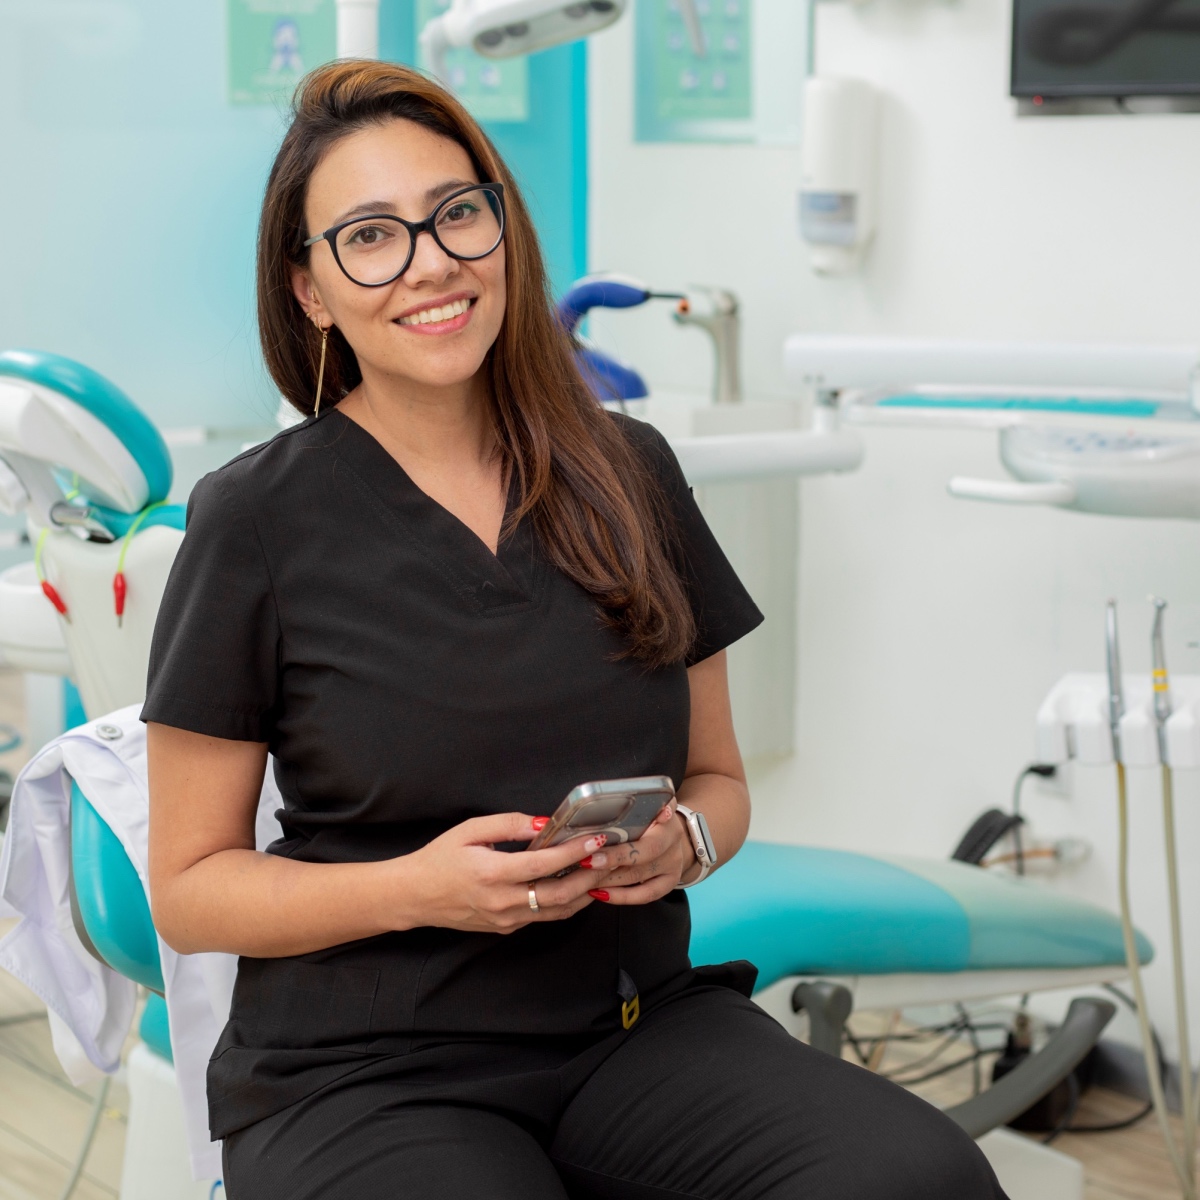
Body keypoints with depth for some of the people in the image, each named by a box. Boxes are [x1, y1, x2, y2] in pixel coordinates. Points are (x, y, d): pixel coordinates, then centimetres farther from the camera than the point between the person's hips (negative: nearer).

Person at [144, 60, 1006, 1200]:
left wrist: (684, 841, -6)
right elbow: (188, 888, 0)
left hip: (641, 1025, 4)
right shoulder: (254, 520, -3)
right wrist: (417, 887, -17)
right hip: (362, 1068, -3)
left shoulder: (627, 475, 8)